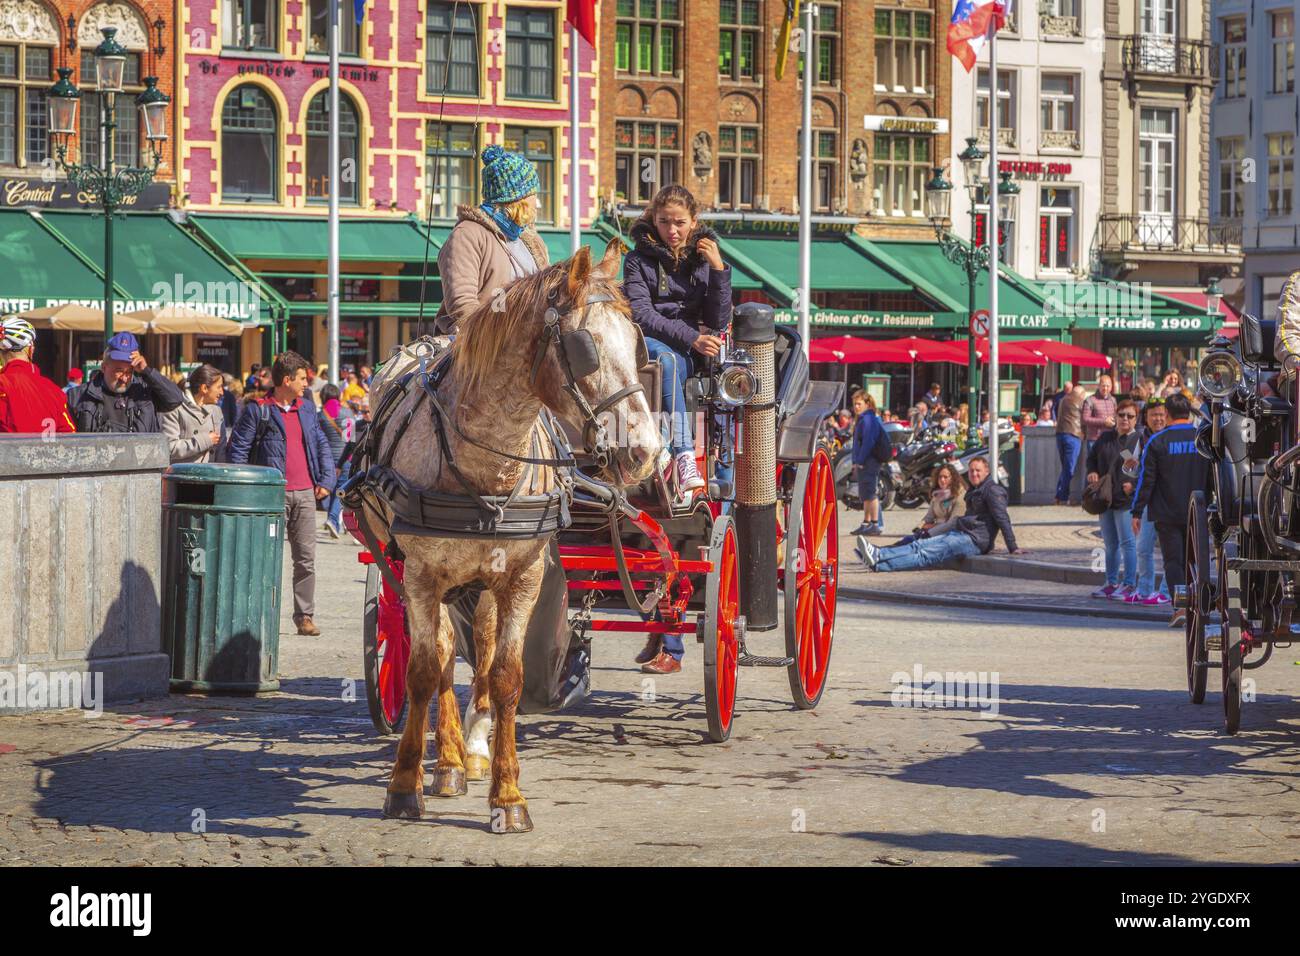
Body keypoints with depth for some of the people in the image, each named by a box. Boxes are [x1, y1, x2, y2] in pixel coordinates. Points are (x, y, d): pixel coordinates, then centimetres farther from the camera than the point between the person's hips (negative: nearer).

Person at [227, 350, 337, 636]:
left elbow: (322, 445, 21)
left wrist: (326, 480, 8)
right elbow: (237, 450, -2)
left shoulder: (308, 409, 16)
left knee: (306, 559, 4)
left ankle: (304, 616, 9)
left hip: (305, 494, 5)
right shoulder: (257, 411, -1)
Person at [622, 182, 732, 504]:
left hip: (692, 353, 2)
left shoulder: (703, 257, 10)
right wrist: (690, 337, -21)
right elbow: (640, 314, -9)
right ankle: (684, 456, -50)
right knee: (665, 359, -36)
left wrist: (719, 270, -9)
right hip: (646, 343, -2)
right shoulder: (639, 258, 4)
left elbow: (718, 321, 2)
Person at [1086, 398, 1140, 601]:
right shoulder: (1105, 438, 13)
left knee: (1127, 542, -7)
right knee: (1110, 544, 13)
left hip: (1126, 499, -6)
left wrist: (1134, 484, -19)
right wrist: (1092, 473, 3)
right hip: (1105, 498, 6)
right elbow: (1092, 458, 23)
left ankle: (1129, 584, -3)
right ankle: (1111, 583, 21)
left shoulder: (1139, 440, -4)